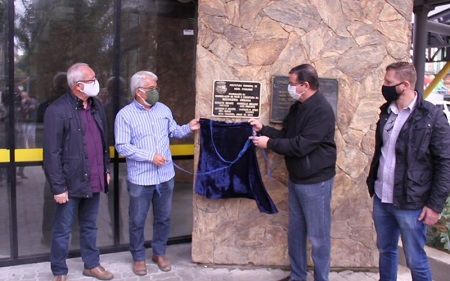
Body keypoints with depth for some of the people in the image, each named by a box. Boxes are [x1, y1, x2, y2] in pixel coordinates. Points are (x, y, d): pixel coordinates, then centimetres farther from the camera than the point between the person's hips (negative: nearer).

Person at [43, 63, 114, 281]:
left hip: (93, 180, 6)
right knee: (62, 230, 10)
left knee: (90, 226, 20)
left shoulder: (96, 106, 6)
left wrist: (106, 170, 14)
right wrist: (58, 187, -16)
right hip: (71, 183, -6)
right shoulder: (57, 110, -15)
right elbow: (52, 153, -16)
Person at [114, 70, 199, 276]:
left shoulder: (163, 109, 5)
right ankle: (138, 257, 30)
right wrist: (150, 156, -20)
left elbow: (174, 131, 15)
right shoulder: (125, 115, -10)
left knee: (163, 218, 16)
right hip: (140, 179, -4)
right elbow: (122, 146, -15)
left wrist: (188, 128, -5)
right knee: (137, 221, 11)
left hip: (165, 176, 4)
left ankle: (159, 253, 35)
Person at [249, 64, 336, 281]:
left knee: (318, 234, 4)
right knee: (295, 231, 17)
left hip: (315, 182, -9)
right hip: (296, 179, 9)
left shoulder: (322, 110, -21)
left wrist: (269, 143, -19)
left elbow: (301, 145, -26)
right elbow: (285, 135, 14)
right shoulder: (297, 107, 8)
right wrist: (263, 129, 0)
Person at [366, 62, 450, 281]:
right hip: (382, 198, 6)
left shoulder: (432, 116, -12)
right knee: (385, 250, 19)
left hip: (410, 203, -6)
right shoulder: (387, 111, 7)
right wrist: (372, 182, 12)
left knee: (415, 260, 6)